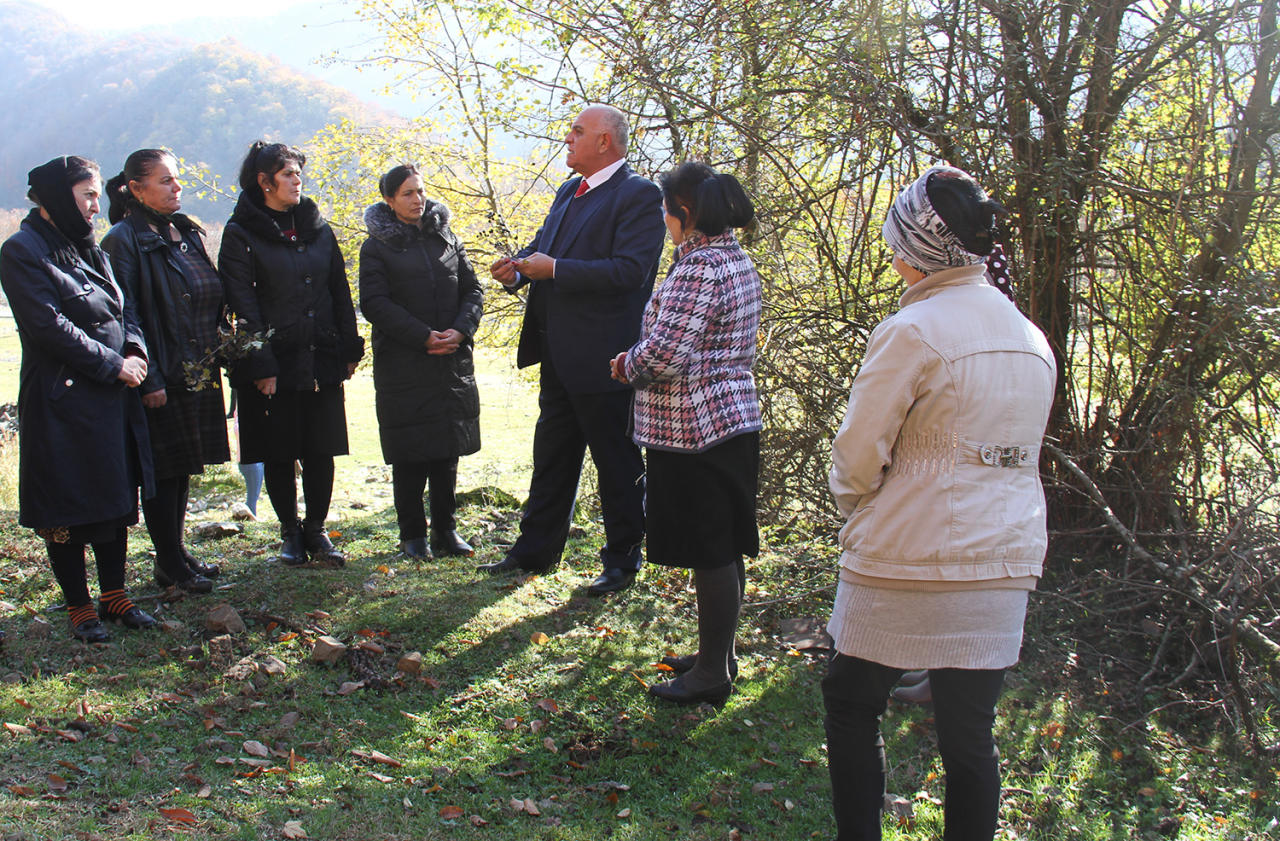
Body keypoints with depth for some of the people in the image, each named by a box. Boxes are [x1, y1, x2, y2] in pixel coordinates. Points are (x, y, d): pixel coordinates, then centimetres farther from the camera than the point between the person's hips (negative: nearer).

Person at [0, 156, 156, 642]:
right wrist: (113, 364, -16)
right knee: (67, 510, 2)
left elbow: (124, 308, 15)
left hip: (113, 396, 8)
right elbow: (49, 327, -18)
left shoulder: (87, 248, 15)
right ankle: (80, 608, 13)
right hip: (62, 401, -8)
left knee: (115, 500, 12)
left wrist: (135, 352, -5)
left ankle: (114, 596, 23)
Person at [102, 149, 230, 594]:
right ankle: (171, 565, 12)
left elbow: (212, 301, 19)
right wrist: (147, 380, -19)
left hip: (198, 375, 8)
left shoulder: (187, 232, 12)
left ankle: (176, 554, 26)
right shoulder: (124, 240, -12)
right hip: (161, 379, -8)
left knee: (183, 467, 15)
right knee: (163, 471, 1)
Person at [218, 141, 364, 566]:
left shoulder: (318, 230, 12)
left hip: (321, 359, 4)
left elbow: (340, 292, 14)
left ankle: (316, 531, 17)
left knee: (321, 451, 4)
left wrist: (350, 348, 8)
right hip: (276, 361, -4)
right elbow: (244, 307, -8)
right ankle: (290, 532, 20)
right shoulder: (241, 234, -3)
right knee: (279, 454, 5)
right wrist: (260, 364, -14)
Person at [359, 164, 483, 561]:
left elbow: (472, 290, 11)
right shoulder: (377, 246, 1)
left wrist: (460, 330, -8)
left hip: (452, 361, 4)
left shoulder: (446, 238, 14)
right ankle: (413, 535, 10)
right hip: (403, 365, -4)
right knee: (410, 455, 0)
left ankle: (445, 530, 17)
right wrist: (424, 337, -16)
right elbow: (375, 303, -8)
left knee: (448, 451, 7)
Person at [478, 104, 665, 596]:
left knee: (617, 463, 5)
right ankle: (535, 550, 30)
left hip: (603, 359, -9)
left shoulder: (638, 196, -13)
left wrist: (552, 269, -22)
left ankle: (622, 560, 18)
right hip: (559, 355, 9)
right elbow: (543, 244, 20)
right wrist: (518, 267, -3)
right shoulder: (568, 193, 15)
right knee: (551, 457, 18)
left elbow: (629, 270, -23)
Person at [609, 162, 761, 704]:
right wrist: (639, 362, 12)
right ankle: (718, 653, 29)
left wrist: (625, 366, -5)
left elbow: (663, 354, -26)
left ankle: (712, 672, 10)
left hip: (695, 433, -10)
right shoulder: (737, 260, 11)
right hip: (735, 420, 10)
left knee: (709, 553, 0)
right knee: (725, 549, 17)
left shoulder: (698, 269, -20)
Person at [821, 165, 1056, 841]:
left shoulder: (912, 331, -14)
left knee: (851, 705, 13)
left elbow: (857, 456, -12)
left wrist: (857, 511, 9)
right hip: (1007, 562, 6)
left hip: (911, 558, -6)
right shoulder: (1031, 339, 9)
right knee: (969, 731, 12)